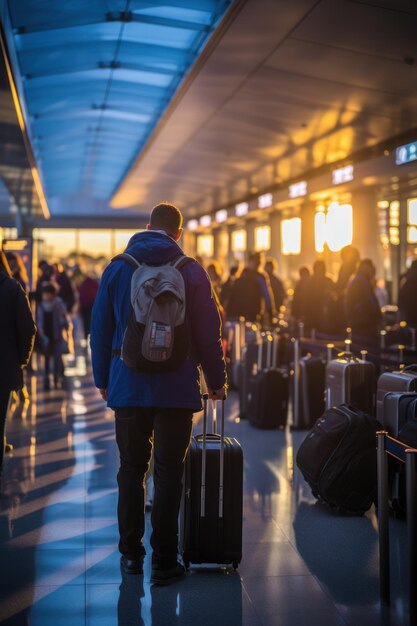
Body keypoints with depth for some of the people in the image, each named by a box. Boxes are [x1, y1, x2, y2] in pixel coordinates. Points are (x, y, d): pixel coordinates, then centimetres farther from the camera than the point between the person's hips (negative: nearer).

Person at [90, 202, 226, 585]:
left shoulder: (117, 268, 2)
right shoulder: (191, 272, -3)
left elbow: (100, 329, 5)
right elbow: (208, 332, -3)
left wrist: (103, 379, 14)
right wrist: (217, 381, 8)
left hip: (128, 386, 2)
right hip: (177, 389, -2)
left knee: (131, 470, 12)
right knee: (168, 473, 3)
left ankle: (131, 553, 20)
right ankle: (164, 561, 6)